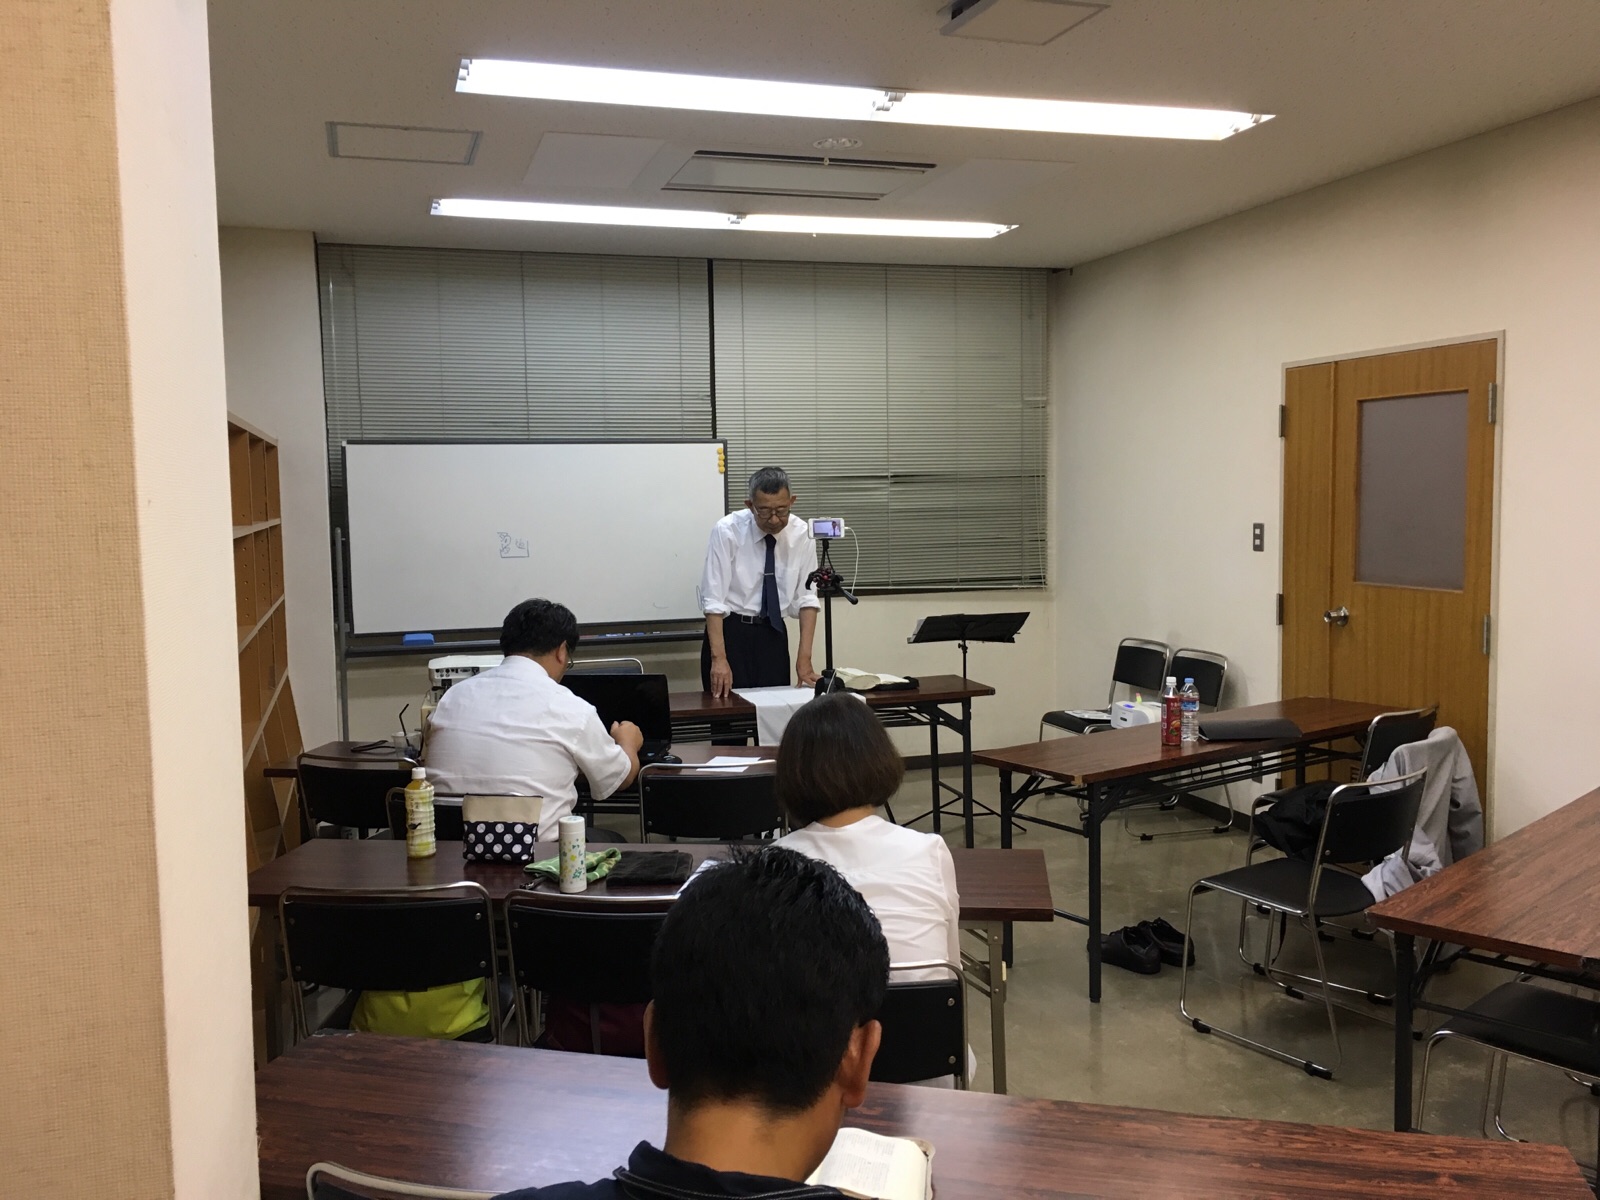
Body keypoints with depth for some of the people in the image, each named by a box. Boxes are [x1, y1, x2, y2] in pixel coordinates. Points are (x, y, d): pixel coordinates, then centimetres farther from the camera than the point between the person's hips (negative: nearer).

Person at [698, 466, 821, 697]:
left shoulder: (801, 533, -5)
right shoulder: (727, 531, -14)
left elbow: (807, 598, -4)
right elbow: (713, 598, -17)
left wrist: (804, 658, -15)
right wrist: (719, 658, -27)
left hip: (774, 634, 3)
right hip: (730, 632, -3)